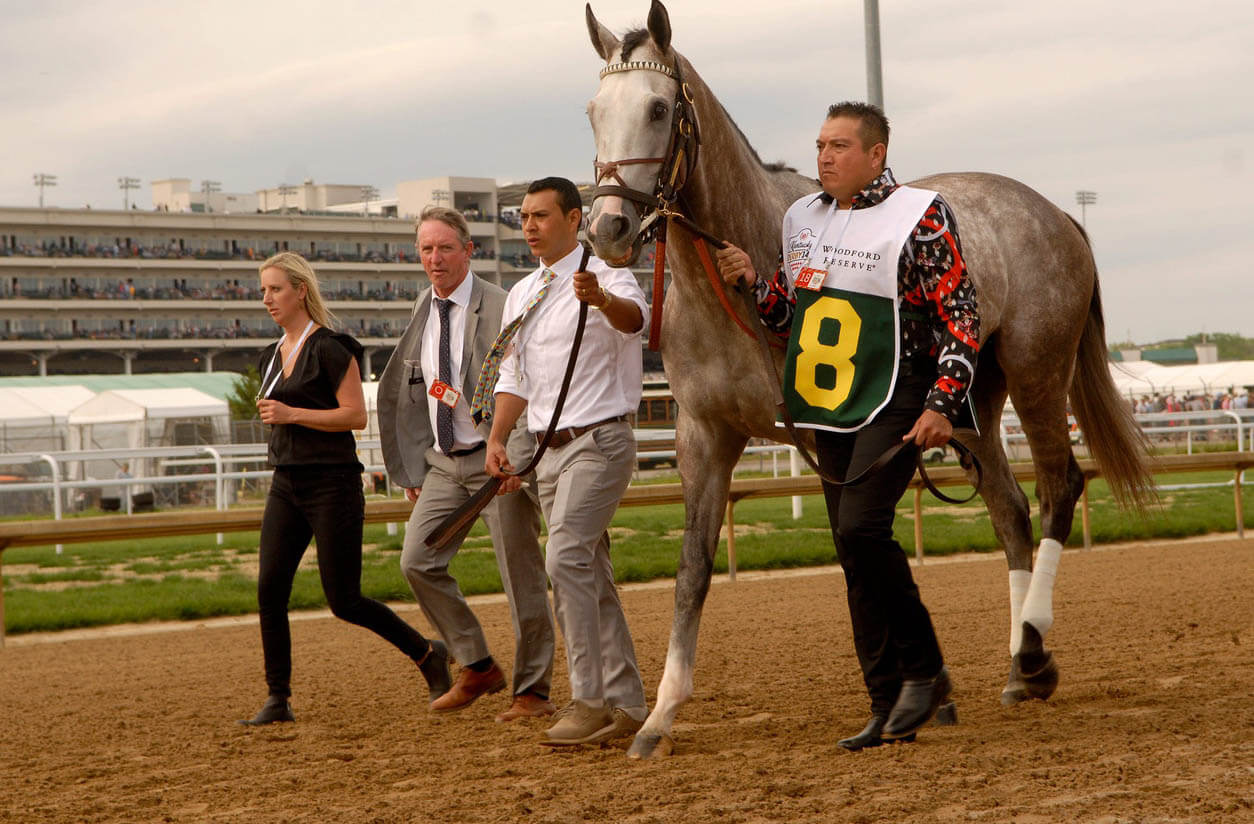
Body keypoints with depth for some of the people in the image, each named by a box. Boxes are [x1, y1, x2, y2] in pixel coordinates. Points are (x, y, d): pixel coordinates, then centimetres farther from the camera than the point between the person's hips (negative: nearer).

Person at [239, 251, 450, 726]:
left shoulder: (330, 348, -10)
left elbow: (356, 415, -16)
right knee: (270, 588, -6)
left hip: (332, 483, -7)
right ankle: (278, 699, 0)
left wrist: (292, 414, -19)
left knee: (344, 601, -5)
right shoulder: (272, 357, 15)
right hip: (286, 485, 7)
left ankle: (428, 655, 14)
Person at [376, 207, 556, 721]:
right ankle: (477, 668, 12)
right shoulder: (423, 313, 10)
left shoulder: (501, 308, -11)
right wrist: (413, 468, 14)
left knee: (520, 575, -1)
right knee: (418, 561, -2)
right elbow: (410, 396, 17)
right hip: (443, 462, 6)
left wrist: (520, 460, -20)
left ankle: (532, 692, 11)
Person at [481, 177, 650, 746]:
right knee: (589, 572, 10)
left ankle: (590, 701, -19)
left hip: (599, 442, -8)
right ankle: (626, 705, 17)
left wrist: (601, 299, -55)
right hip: (550, 448, 8)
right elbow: (513, 377, 19)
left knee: (566, 559, -21)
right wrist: (496, 440, 4)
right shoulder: (521, 295, 15)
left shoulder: (604, 277, -9)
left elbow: (633, 317, -32)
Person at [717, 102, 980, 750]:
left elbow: (961, 320, -9)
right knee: (855, 555, 7)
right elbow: (786, 316, 20)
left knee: (861, 529, -23)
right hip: (830, 409, 7)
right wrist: (753, 283, 0)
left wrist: (942, 405, -18)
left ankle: (924, 667, -5)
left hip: (896, 403, -7)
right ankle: (890, 707, 13)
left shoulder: (920, 216, -7)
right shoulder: (802, 218, 12)